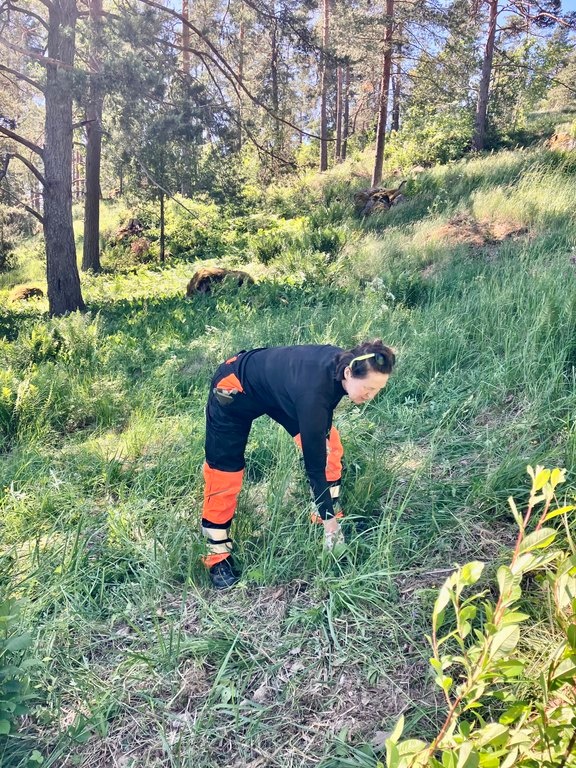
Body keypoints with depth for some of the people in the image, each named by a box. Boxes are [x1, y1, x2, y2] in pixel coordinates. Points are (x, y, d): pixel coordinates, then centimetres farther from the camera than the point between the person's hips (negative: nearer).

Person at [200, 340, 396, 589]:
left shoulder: (342, 363, -21)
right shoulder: (313, 391, -41)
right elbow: (314, 463, -31)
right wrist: (329, 521, -23)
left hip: (276, 386, 8)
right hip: (235, 387, -7)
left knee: (329, 446, -3)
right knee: (225, 470, -2)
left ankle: (333, 523, 12)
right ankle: (217, 556, 16)